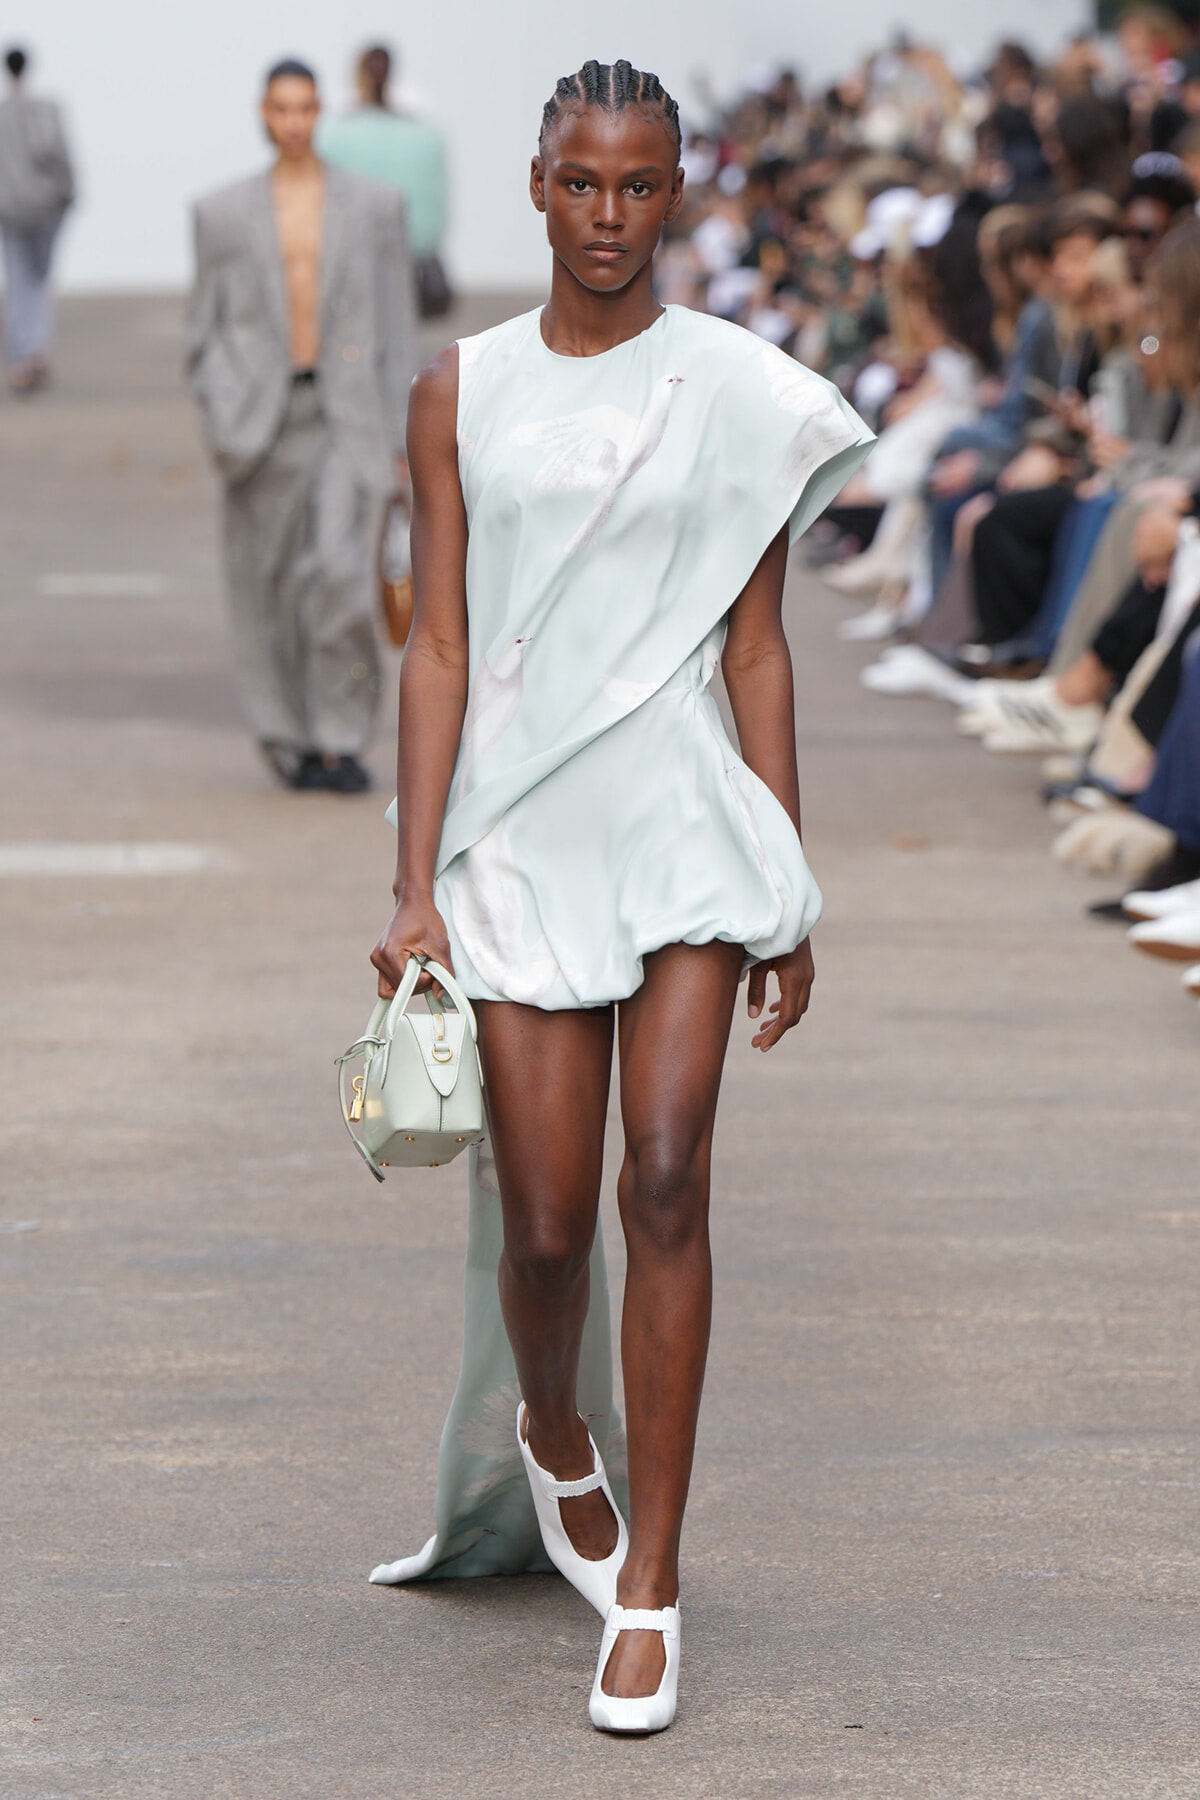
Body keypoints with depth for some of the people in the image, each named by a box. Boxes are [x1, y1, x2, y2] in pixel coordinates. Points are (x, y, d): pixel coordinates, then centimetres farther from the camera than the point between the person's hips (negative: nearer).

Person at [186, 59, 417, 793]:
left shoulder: (374, 206, 5)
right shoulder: (224, 213, 7)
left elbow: (398, 325, 6)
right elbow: (207, 329, 10)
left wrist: (402, 438, 2)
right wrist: (221, 420, -4)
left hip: (350, 416, -1)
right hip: (264, 420, 1)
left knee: (343, 574, -16)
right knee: (272, 588, 3)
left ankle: (342, 740, -6)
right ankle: (291, 739, 17)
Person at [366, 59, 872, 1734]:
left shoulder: (741, 394, 4)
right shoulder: (462, 392, 5)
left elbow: (757, 649, 6)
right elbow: (439, 646, 3)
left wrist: (790, 891, 6)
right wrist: (416, 889, -3)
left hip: (685, 822, -1)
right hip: (519, 837, 1)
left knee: (664, 1176, -14)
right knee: (542, 1226, -1)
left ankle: (646, 1587, -7)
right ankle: (552, 1433, 34)